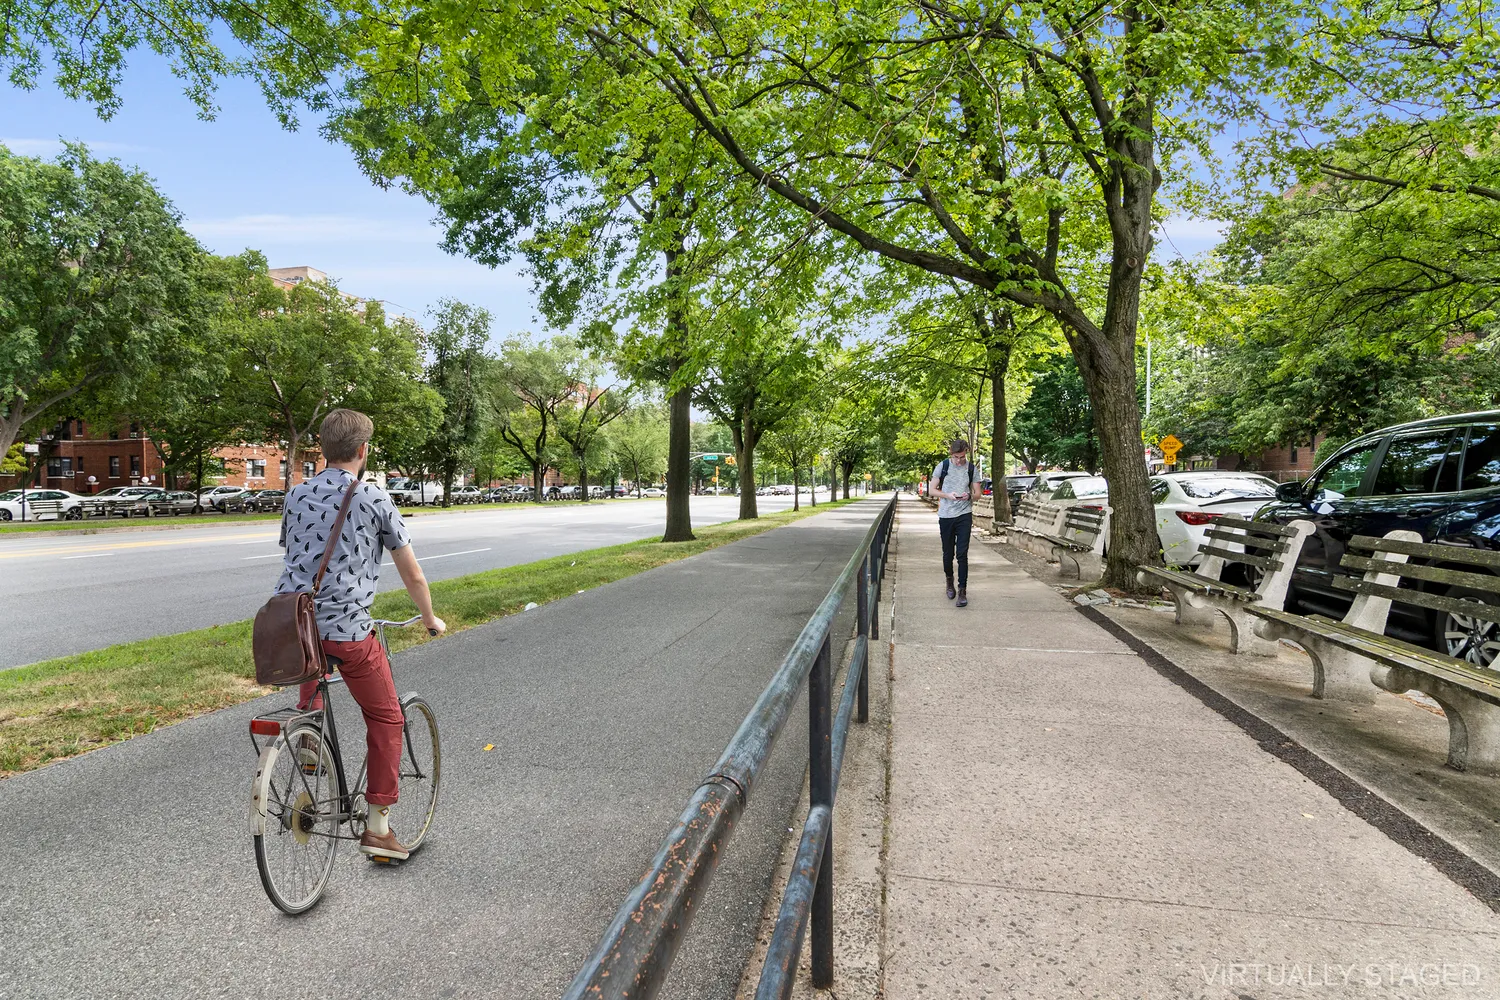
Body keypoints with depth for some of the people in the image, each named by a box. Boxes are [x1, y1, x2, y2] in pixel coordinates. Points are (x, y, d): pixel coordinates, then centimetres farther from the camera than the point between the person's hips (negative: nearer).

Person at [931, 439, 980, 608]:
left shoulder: (971, 468, 3)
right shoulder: (943, 466, 0)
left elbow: (977, 493, 8)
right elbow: (933, 490, 3)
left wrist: (969, 495, -16)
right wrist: (948, 495, -16)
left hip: (964, 515, -1)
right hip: (945, 516, 1)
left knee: (962, 554, -7)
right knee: (948, 553, 10)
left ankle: (962, 591, -4)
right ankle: (950, 581, 34)